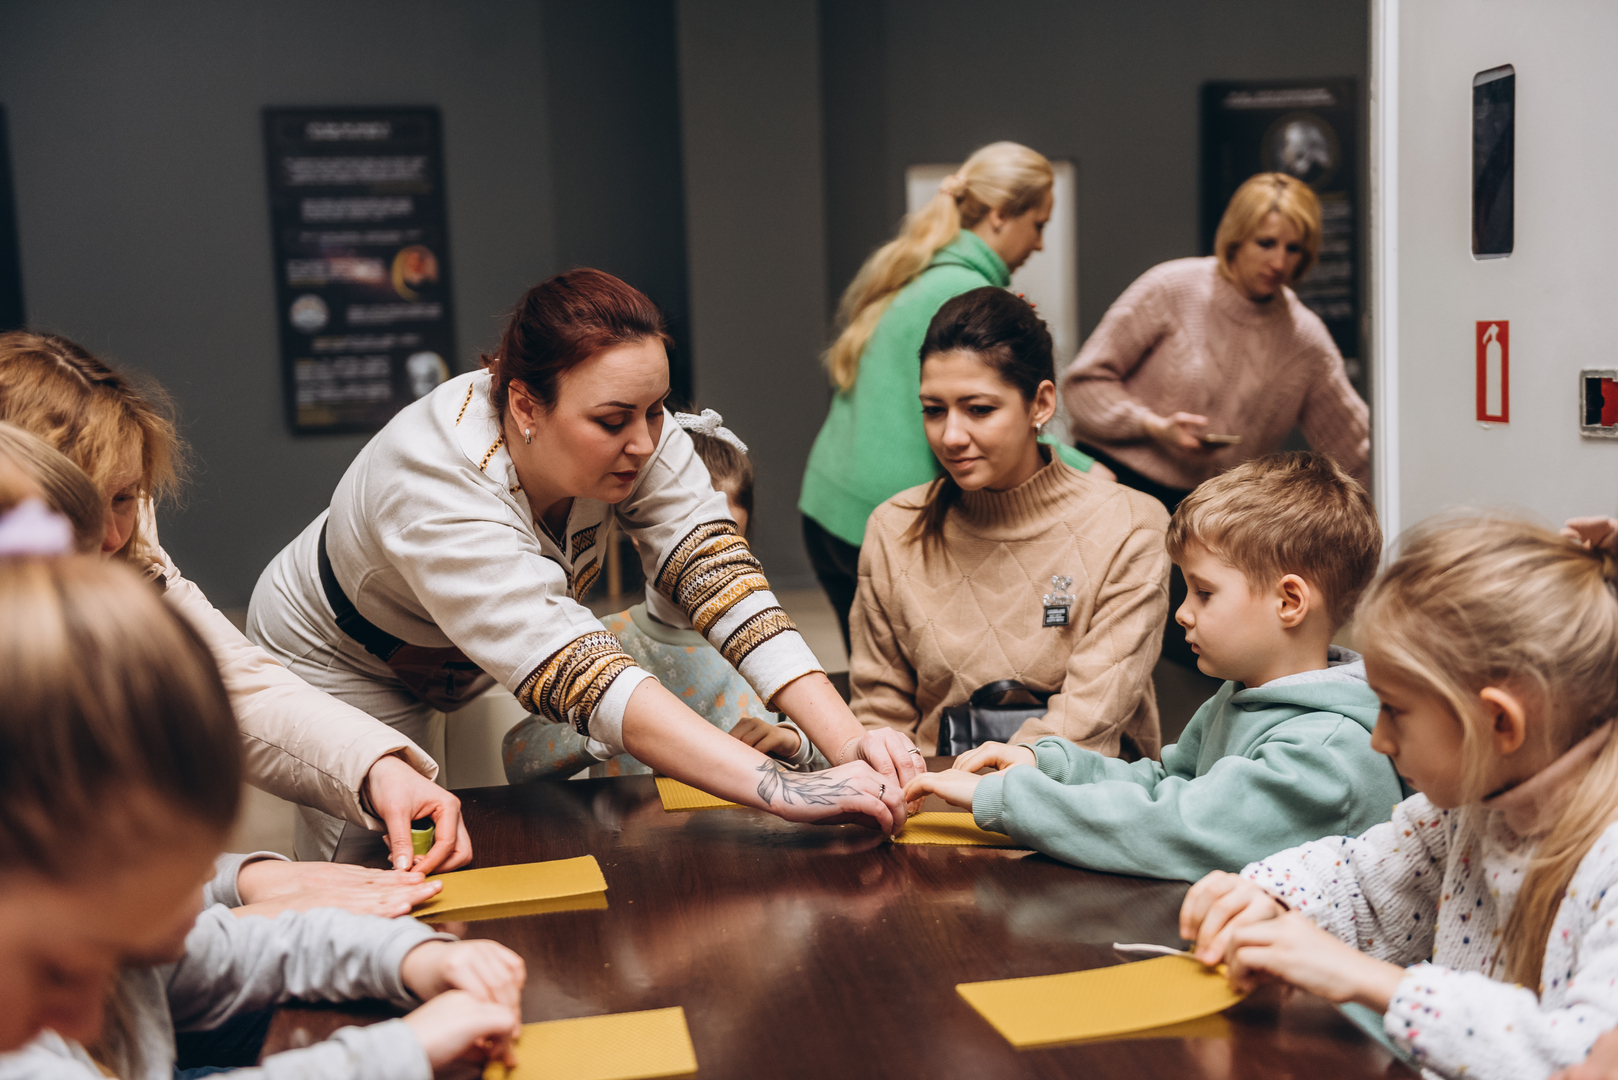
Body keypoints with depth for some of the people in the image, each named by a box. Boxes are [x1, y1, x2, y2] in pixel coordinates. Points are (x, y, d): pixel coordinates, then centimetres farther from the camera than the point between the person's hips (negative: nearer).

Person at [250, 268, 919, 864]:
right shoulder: (436, 497, -44)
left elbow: (718, 577, -32)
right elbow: (584, 682, -51)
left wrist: (845, 738, -45)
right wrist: (784, 791, -58)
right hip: (342, 666, -5)